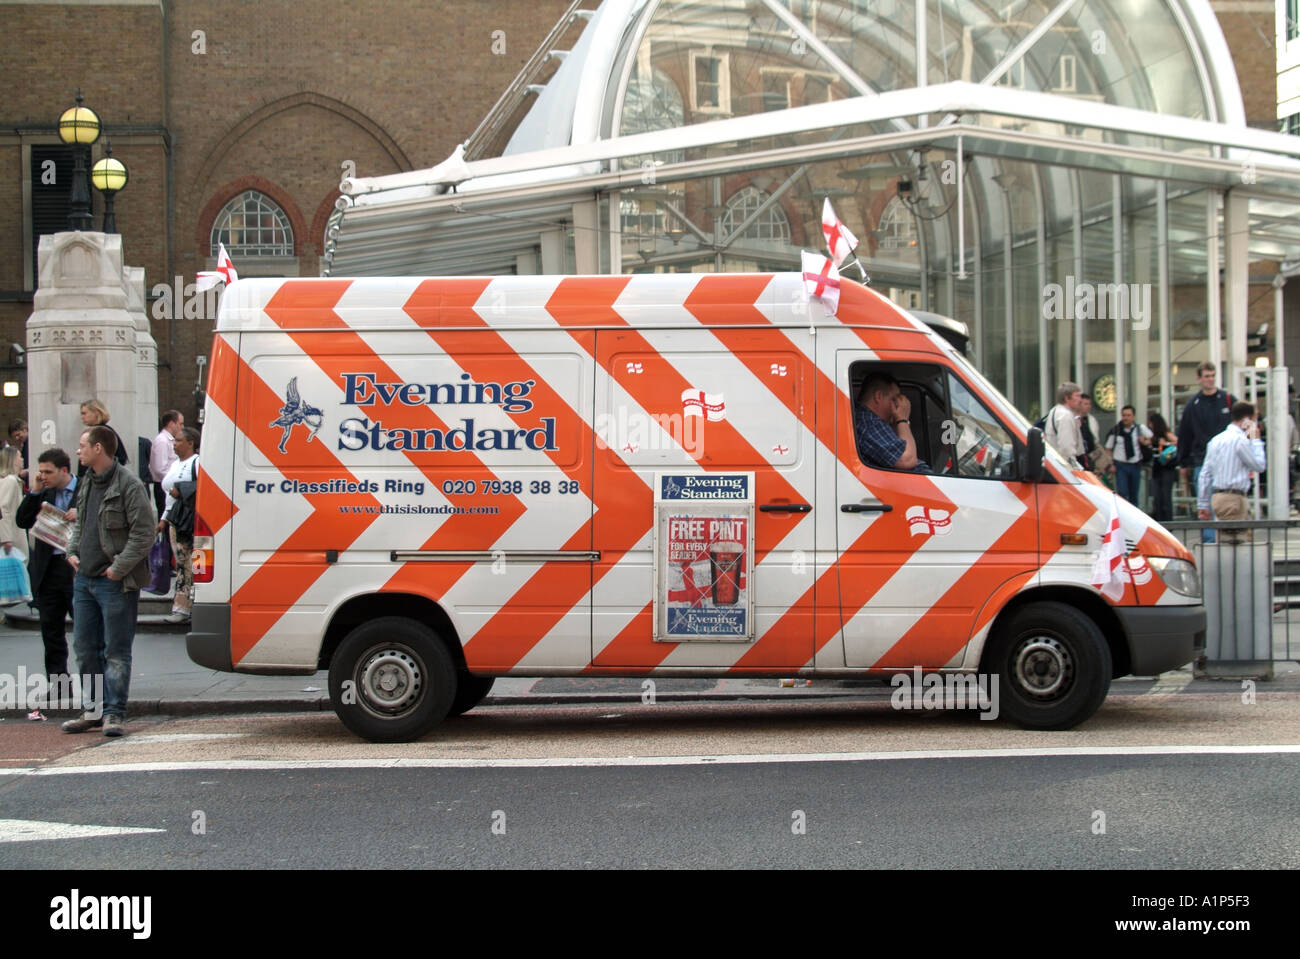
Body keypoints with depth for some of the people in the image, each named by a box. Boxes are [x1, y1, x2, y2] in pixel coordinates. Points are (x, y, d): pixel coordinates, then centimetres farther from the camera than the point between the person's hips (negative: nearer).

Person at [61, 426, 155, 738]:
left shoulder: (129, 485, -13)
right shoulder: (87, 483, 14)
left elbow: (144, 531, -15)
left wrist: (119, 568, -16)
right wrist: (72, 551, 12)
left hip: (115, 583, -8)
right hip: (84, 579, 8)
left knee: (116, 650, -2)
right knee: (85, 647, 11)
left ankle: (113, 713, 2)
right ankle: (92, 710, 20)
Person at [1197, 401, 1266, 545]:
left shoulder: (1216, 440, 15)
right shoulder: (1240, 440, -11)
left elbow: (1204, 475, 15)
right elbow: (1259, 466, -3)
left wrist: (1202, 504, 18)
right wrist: (1256, 440, 6)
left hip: (1217, 497, 9)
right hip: (1234, 498, -9)